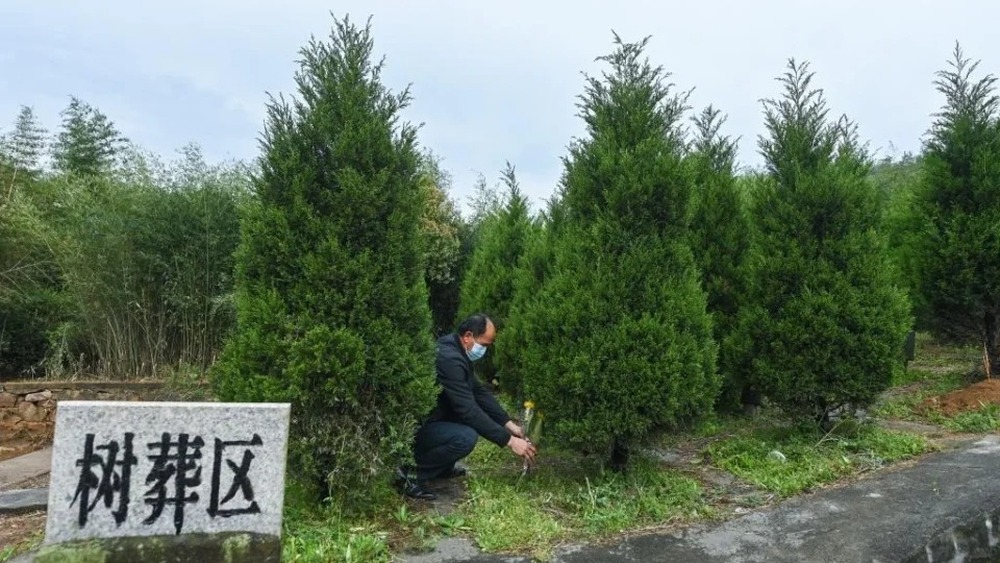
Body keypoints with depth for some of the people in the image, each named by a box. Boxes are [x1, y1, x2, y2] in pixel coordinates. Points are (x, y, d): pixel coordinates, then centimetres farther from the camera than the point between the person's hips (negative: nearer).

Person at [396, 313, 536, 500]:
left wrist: (509, 424, 2)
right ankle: (411, 474, -11)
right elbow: (469, 411, -28)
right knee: (466, 437, -28)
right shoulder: (449, 359, -27)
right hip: (412, 428, -10)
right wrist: (509, 440, -22)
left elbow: (479, 391, 8)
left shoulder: (456, 351, 4)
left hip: (427, 417, 10)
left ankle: (442, 466, 16)